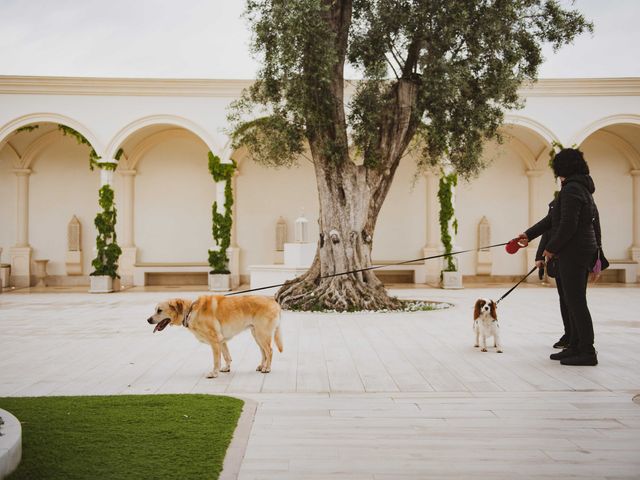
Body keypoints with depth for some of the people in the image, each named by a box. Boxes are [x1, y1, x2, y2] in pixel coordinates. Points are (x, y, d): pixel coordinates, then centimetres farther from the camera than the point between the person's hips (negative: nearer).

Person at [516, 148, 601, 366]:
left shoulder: (571, 189, -16)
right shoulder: (582, 188, 17)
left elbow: (568, 225, -23)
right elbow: (552, 218, 20)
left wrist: (551, 248, -10)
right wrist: (529, 235, 20)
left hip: (573, 252, -10)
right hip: (585, 250, 10)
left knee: (576, 302, -7)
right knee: (573, 301, 14)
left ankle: (587, 352, -3)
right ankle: (575, 347, 22)